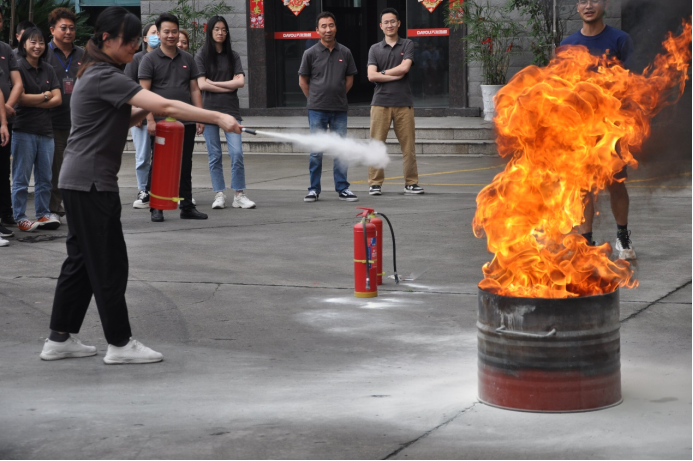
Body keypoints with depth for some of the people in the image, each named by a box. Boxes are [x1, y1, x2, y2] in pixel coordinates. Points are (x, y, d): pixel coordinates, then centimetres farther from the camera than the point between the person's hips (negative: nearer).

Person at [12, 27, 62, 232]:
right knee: (21, 178, -1)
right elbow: (20, 98, -14)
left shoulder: (48, 70, 13)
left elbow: (58, 99, 4)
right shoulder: (18, 67, -5)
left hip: (46, 130, 5)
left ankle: (43, 214, 15)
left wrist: (33, 102, -8)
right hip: (24, 130, -5)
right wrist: (45, 96, -2)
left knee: (45, 177, 8)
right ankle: (20, 217, 4)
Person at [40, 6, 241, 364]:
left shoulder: (96, 75, 14)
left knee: (81, 260, 13)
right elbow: (165, 106, -26)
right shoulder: (105, 77, -17)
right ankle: (120, 344, 4)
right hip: (91, 182, -10)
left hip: (80, 181, 10)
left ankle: (59, 339, 18)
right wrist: (219, 118, -26)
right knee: (109, 263, -3)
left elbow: (120, 121, 21)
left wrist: (141, 112, 0)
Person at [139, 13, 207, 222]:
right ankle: (156, 208, 9)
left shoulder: (187, 59, 12)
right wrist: (150, 120, -15)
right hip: (161, 122, -4)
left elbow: (194, 89, 13)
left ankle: (187, 206, 16)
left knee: (185, 166, 9)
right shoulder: (150, 59, 0)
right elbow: (144, 91, -6)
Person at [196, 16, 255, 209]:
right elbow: (201, 84, -6)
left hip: (231, 110, 1)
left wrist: (214, 83, -6)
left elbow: (240, 82, -1)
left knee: (237, 153, -8)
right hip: (209, 109, -1)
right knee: (214, 156, 1)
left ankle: (239, 195, -2)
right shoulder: (201, 56, 4)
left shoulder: (233, 56, 10)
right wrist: (229, 87, -5)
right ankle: (219, 195, 7)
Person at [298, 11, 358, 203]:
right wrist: (315, 99, 6)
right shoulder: (311, 53, -1)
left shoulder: (345, 53, 4)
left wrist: (338, 97, 9)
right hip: (317, 110, -2)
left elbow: (349, 79, 12)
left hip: (339, 109, 2)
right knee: (316, 151, 2)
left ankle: (342, 188, 12)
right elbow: (303, 81, 6)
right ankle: (314, 189, 9)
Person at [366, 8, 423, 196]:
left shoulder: (408, 45, 8)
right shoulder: (375, 49, 9)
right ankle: (375, 183, 2)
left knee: (408, 144, 2)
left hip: (403, 102, 0)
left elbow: (405, 67, -8)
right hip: (380, 102, 0)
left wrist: (383, 72, -2)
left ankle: (411, 183, 9)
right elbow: (372, 76, -3)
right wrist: (396, 75, -8)